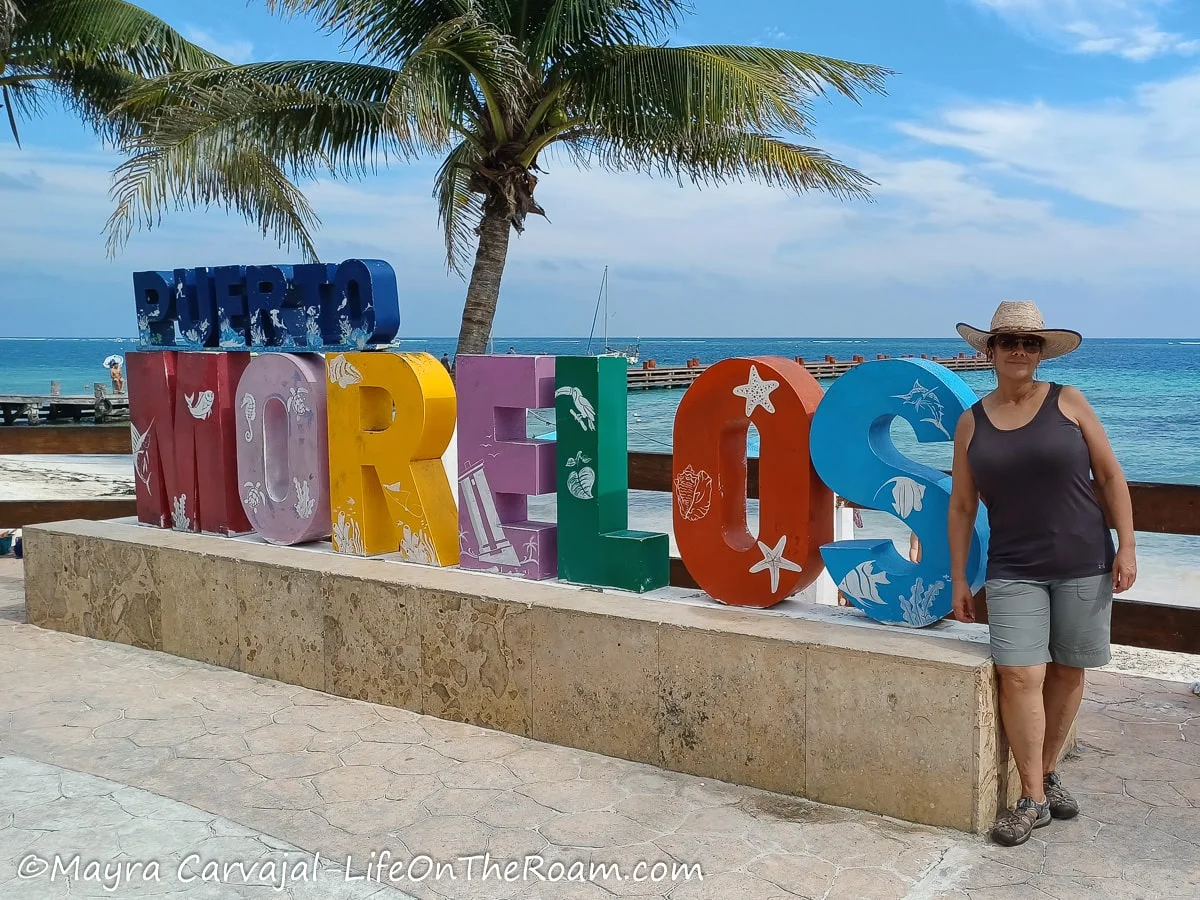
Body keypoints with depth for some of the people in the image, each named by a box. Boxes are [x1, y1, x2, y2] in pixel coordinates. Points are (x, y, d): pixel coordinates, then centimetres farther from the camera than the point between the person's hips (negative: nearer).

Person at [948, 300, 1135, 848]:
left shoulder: (1067, 402, 1)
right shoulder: (972, 422, 4)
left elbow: (1111, 477, 3)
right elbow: (961, 505, 8)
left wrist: (1126, 547, -4)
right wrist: (958, 579, 6)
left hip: (1083, 563, 0)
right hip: (1013, 570, 0)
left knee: (1067, 674, 8)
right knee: (1019, 675, -10)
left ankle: (1047, 774, 27)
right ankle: (1033, 800, 2)